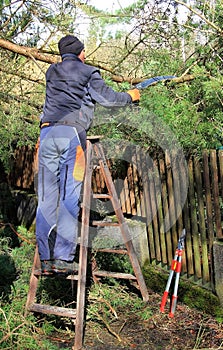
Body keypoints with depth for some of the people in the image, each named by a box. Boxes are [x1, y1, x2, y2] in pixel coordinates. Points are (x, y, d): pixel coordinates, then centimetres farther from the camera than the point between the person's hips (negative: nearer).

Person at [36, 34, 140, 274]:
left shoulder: (51, 72, 24)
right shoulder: (87, 72, 11)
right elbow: (107, 99, 12)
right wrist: (130, 97, 30)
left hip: (47, 131, 4)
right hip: (72, 132, -4)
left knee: (47, 198, 3)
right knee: (69, 198, -4)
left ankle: (45, 259, 1)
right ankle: (62, 257, -8)